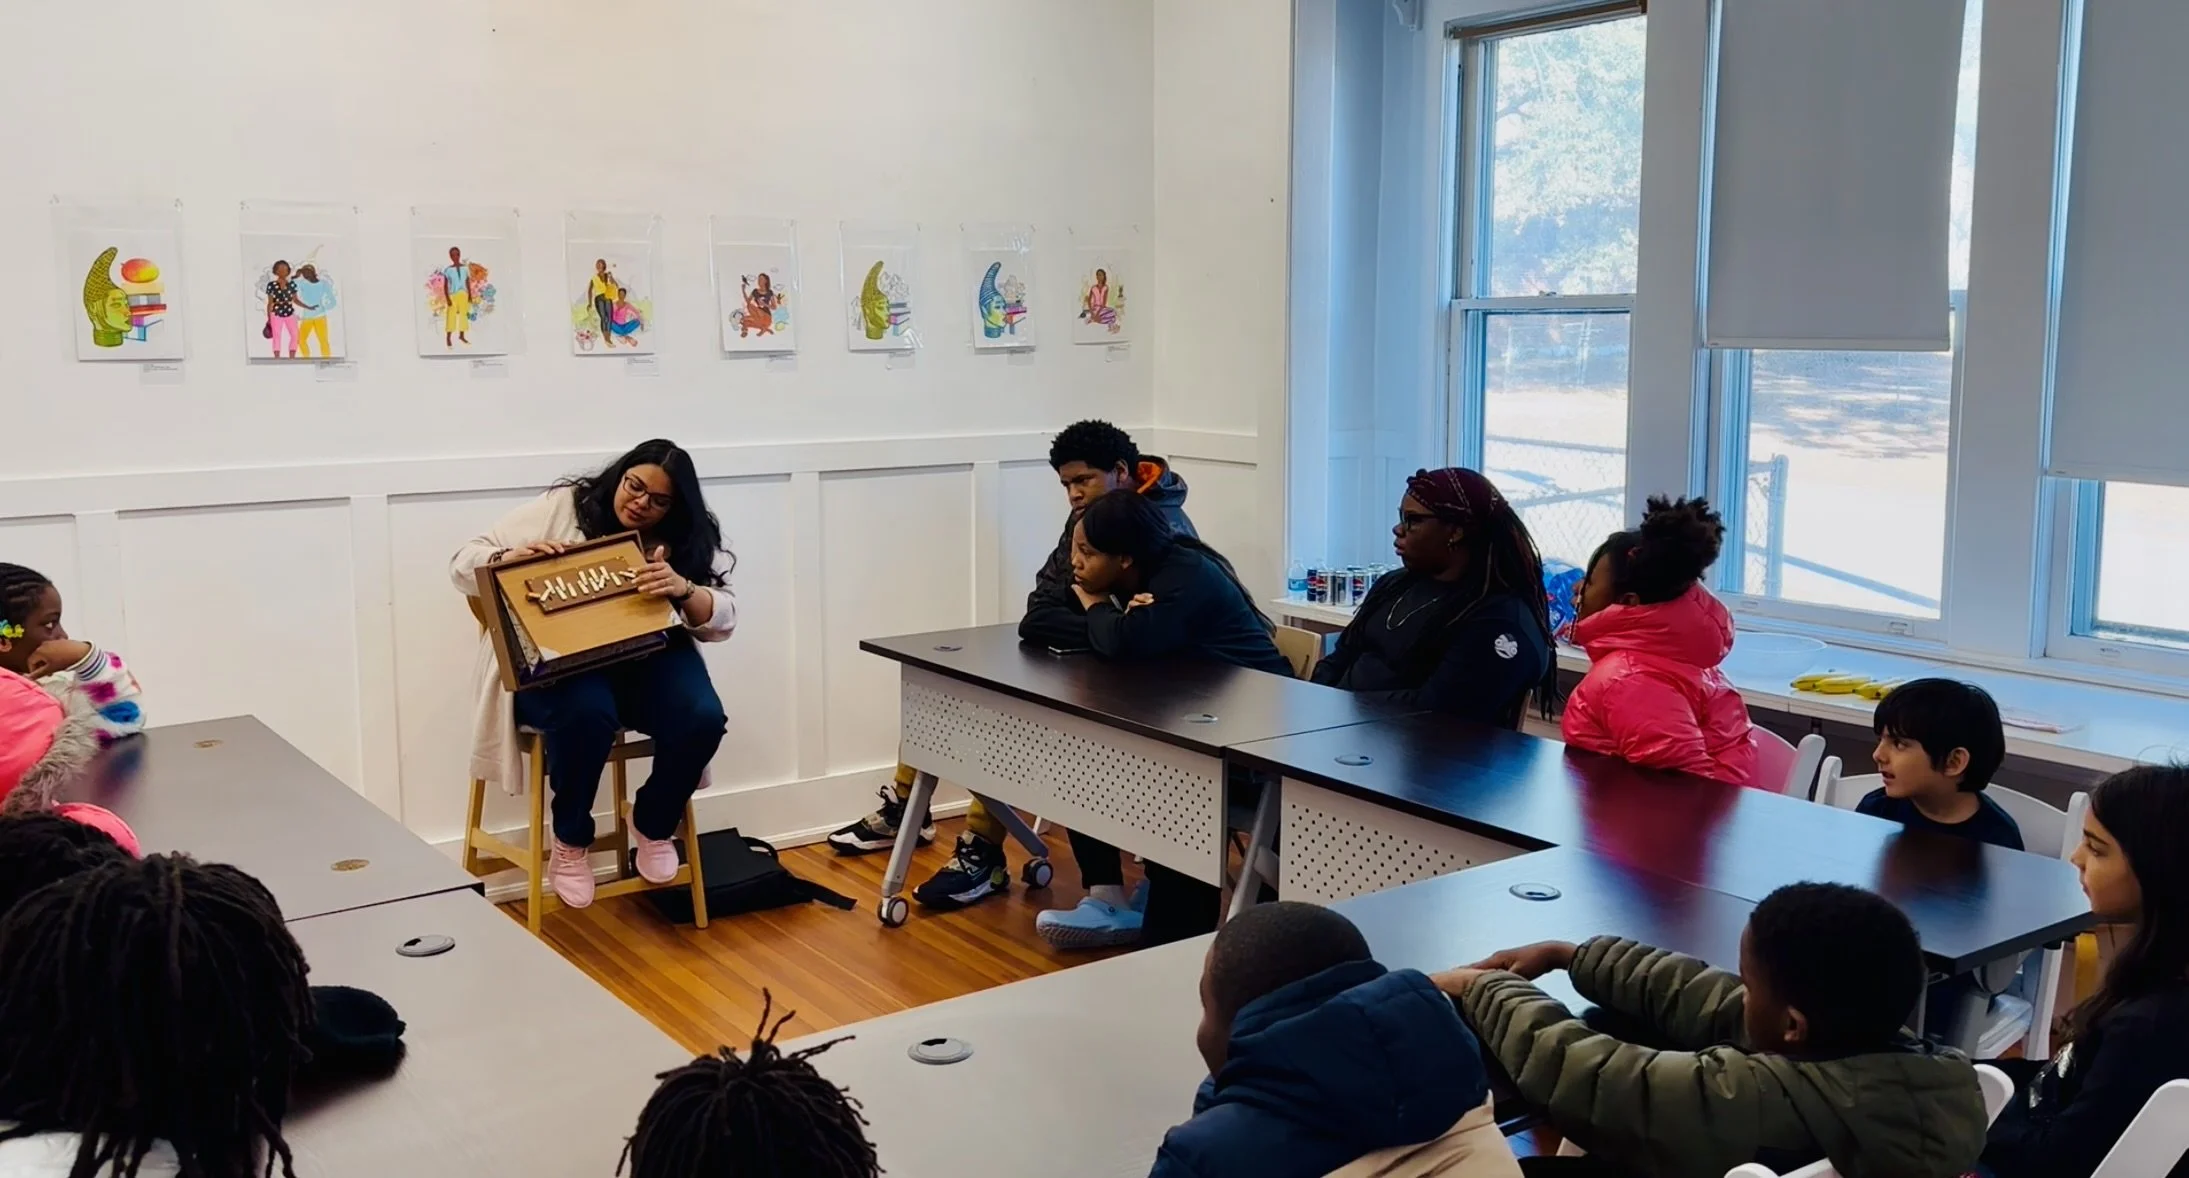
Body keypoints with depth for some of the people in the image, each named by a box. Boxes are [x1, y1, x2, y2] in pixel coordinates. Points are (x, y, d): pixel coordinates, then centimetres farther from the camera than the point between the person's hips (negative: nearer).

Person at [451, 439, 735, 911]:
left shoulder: (686, 541, 6)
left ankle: (653, 823, 5)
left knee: (703, 718, -27)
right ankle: (570, 841, -7)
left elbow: (723, 619, -1)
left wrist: (683, 588, -23)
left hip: (646, 659, 3)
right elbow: (465, 563, -1)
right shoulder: (562, 506, 1)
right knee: (587, 713, -37)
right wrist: (516, 558, -23)